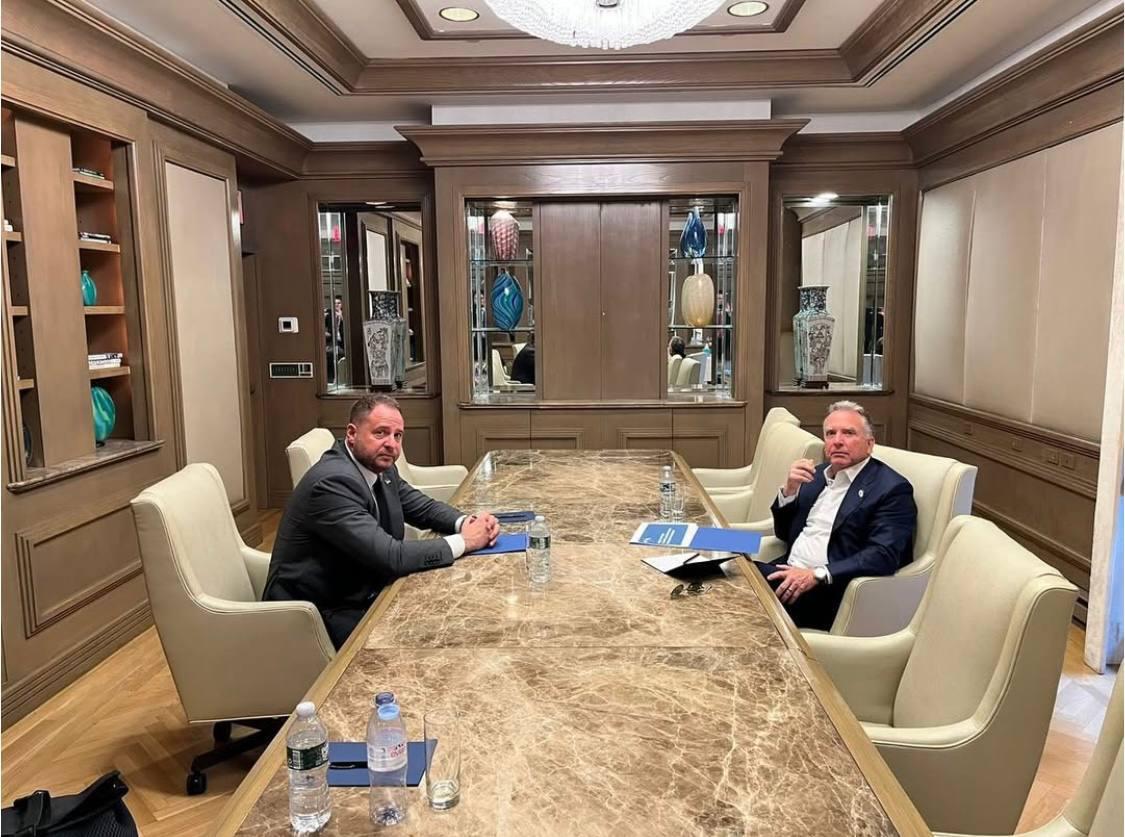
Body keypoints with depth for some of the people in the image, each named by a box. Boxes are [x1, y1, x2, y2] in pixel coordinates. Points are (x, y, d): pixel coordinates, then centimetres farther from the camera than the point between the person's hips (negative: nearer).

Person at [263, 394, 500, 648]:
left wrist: (464, 523, -9)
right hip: (320, 615, -8)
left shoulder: (380, 469, 1)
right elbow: (390, 557, -31)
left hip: (362, 595, 8)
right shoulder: (332, 482, -26)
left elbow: (423, 507, 13)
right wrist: (463, 541, -21)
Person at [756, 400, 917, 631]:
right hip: (790, 575, 6)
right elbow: (784, 534, 17)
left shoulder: (892, 488, -6)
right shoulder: (818, 474, 16)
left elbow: (884, 556, -18)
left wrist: (817, 575, -26)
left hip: (829, 593, -6)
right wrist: (790, 490, -2)